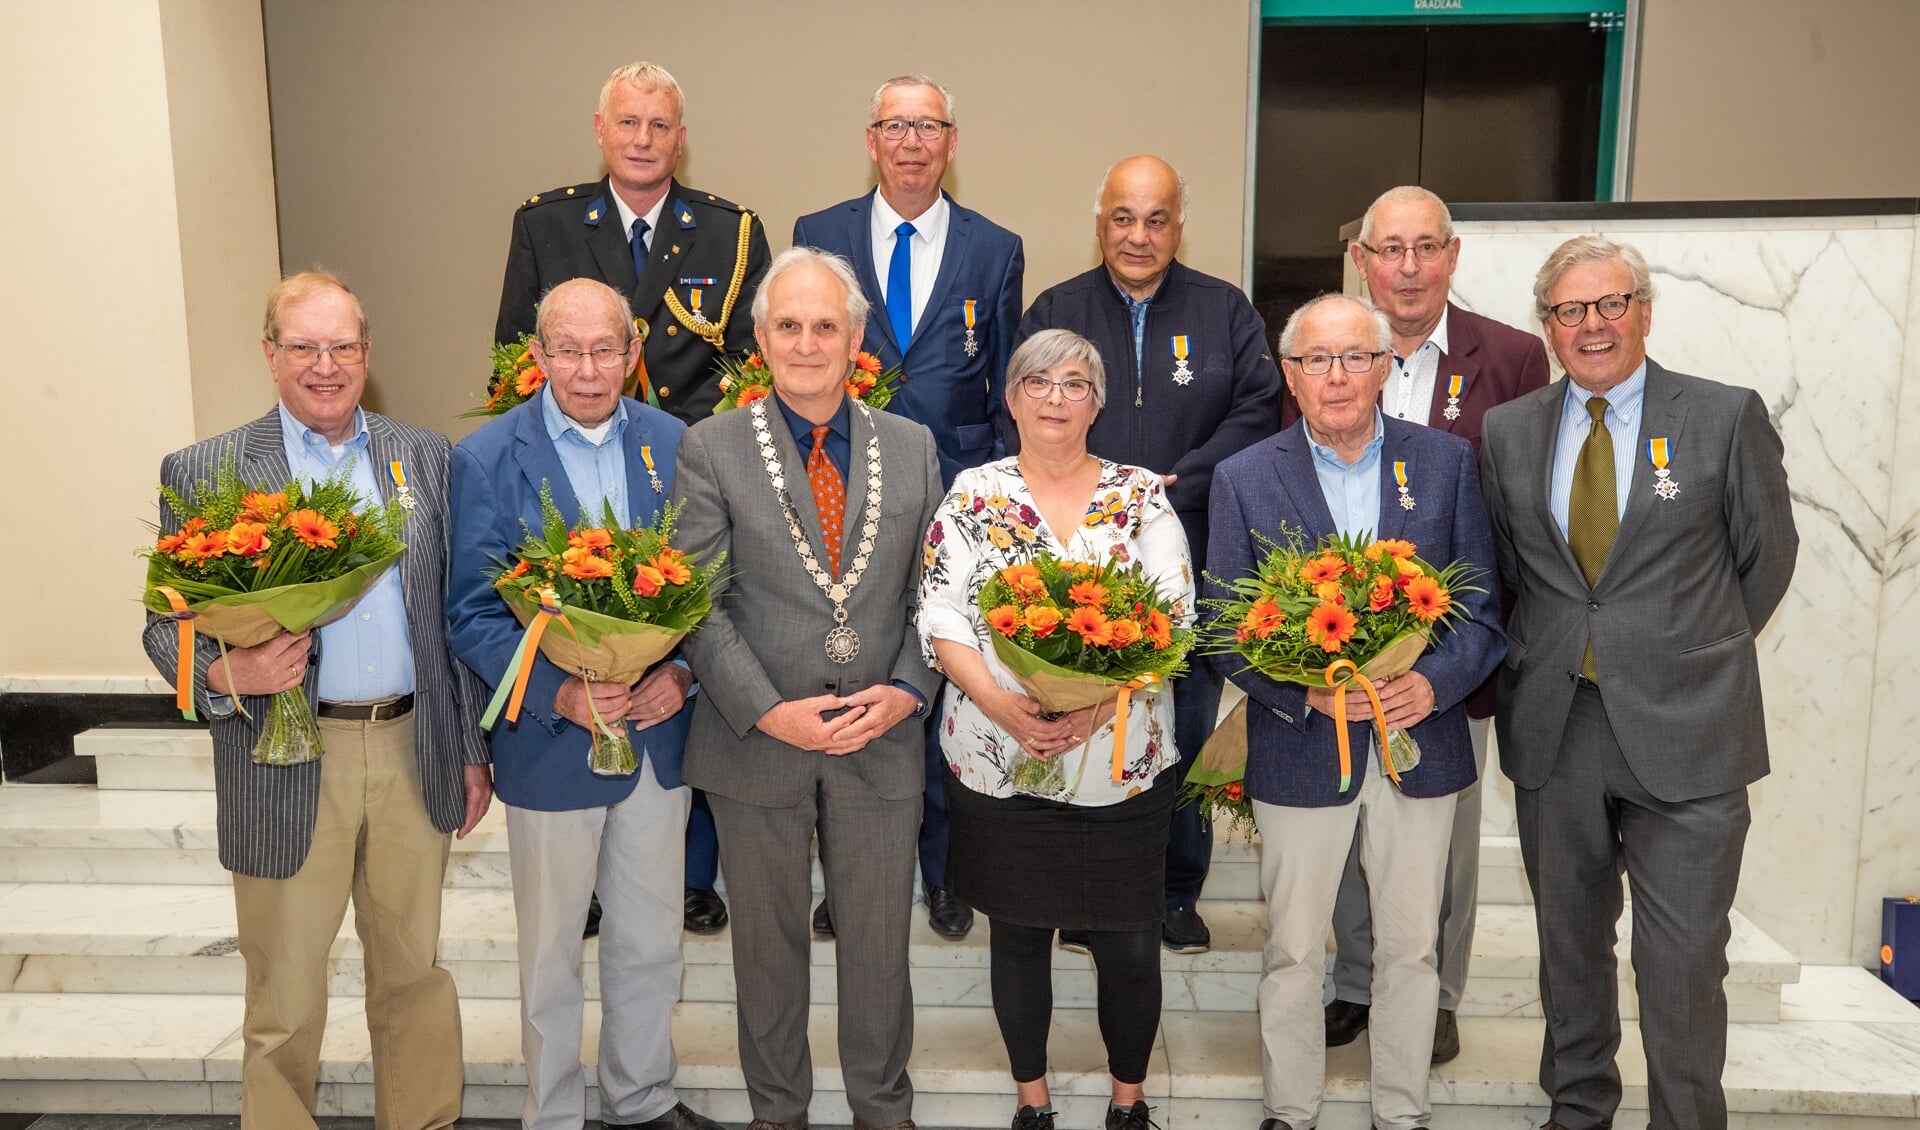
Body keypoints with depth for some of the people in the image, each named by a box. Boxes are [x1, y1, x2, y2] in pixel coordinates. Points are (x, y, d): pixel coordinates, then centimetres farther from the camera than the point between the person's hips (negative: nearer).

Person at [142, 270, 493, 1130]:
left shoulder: (427, 459, 6)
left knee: (414, 973, 17)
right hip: (286, 766, -2)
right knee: (285, 1001, 11)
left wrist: (474, 748, 8)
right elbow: (166, 624, -1)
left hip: (414, 754, 3)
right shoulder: (202, 472, -2)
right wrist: (226, 675, -23)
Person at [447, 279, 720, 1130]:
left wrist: (685, 671, -13)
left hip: (659, 732, 3)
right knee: (551, 951, 14)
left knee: (651, 939, 18)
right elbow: (472, 613, -9)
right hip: (550, 741, -3)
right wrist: (558, 693, -22)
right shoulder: (487, 460, -9)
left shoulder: (675, 445, 0)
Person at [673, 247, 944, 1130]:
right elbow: (699, 604, -7)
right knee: (768, 942, 15)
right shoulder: (711, 449, -4)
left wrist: (906, 691, -10)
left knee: (879, 941, 14)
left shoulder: (912, 447, 4)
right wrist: (770, 713, -15)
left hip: (882, 740, 2)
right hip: (756, 741, -1)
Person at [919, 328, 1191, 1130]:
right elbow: (939, 617, -5)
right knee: (1019, 935, 13)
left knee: (1130, 945, 7)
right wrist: (999, 702, -20)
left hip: (1124, 768, 0)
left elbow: (1173, 619, -4)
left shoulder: (1143, 497, 3)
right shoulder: (973, 495, 2)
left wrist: (1107, 697, -20)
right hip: (998, 762, 0)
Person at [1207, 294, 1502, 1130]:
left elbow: (1483, 605, 0)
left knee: (1411, 949, 16)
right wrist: (1306, 691, -20)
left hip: (1420, 742, 2)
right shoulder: (1244, 479, -3)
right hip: (1299, 749, -1)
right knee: (1293, 954, 12)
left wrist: (1434, 682, -18)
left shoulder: (1446, 463, 0)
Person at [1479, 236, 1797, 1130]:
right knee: (1569, 940, 17)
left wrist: (1694, 653, 10)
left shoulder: (1727, 418, -3)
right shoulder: (1508, 431, 5)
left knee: (1684, 959, 1)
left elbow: (1766, 555, 6)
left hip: (1684, 729, -3)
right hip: (1551, 724, 3)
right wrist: (1556, 652, 6)